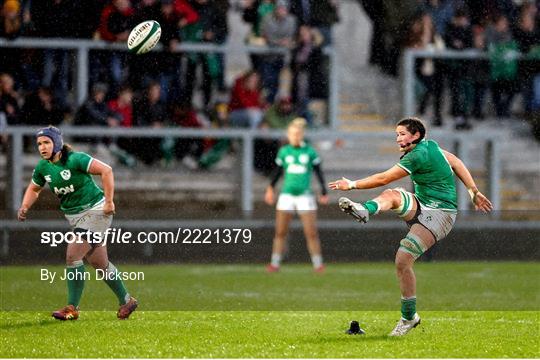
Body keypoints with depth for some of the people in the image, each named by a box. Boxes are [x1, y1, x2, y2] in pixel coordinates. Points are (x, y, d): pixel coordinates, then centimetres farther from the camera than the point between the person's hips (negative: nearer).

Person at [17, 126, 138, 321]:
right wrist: (25, 207, 1)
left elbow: (106, 170, -22)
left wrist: (109, 201, -22)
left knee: (72, 255, -18)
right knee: (100, 263, 11)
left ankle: (72, 308, -10)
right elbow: (34, 189, 19)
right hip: (73, 216, 7)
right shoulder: (43, 167, 1)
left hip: (95, 210, -7)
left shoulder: (75, 159, -20)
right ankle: (126, 301, 27)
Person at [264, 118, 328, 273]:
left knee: (311, 233, -5)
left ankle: (318, 264, 1)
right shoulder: (284, 152, 5)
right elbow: (278, 170, 18)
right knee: (280, 232, -1)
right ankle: (275, 263, 5)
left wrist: (324, 192, 6)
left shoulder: (310, 152, 0)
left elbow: (319, 172, 7)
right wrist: (271, 188, 19)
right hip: (287, 195, 2)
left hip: (305, 195, -2)